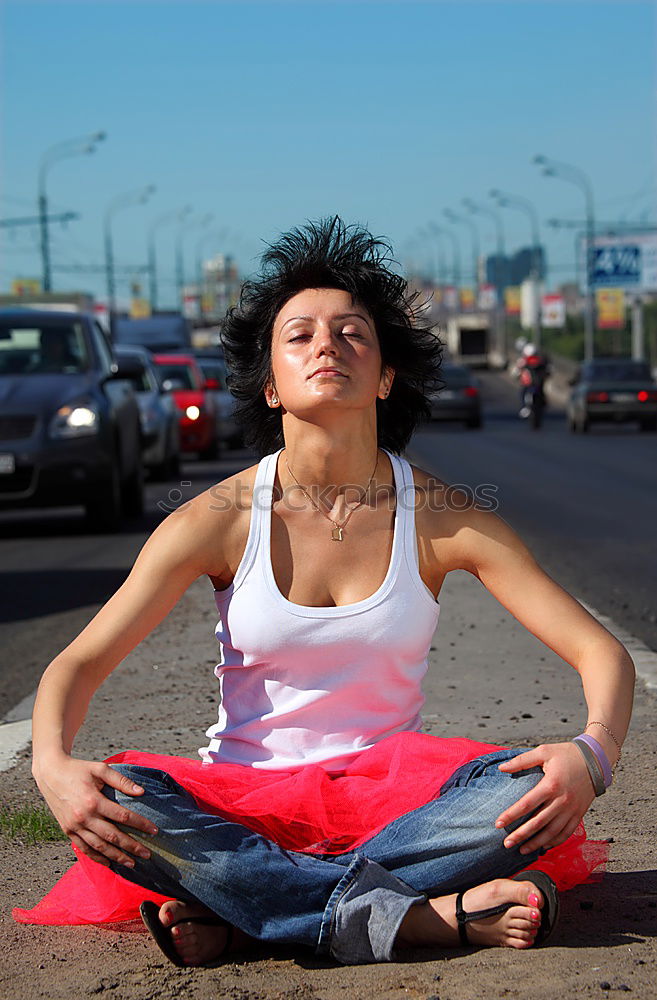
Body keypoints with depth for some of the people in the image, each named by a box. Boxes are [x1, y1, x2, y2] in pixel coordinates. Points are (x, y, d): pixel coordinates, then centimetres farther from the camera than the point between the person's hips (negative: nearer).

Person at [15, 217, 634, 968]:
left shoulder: (442, 519, -6)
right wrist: (52, 764, -28)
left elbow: (602, 652, -6)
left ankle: (234, 913, -25)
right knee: (113, 806, -31)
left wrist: (591, 754, -29)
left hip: (394, 796, 1)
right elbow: (78, 662, -5)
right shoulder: (220, 520, -6)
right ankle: (429, 914, -32)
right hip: (242, 804, 0)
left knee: (531, 788, -29)